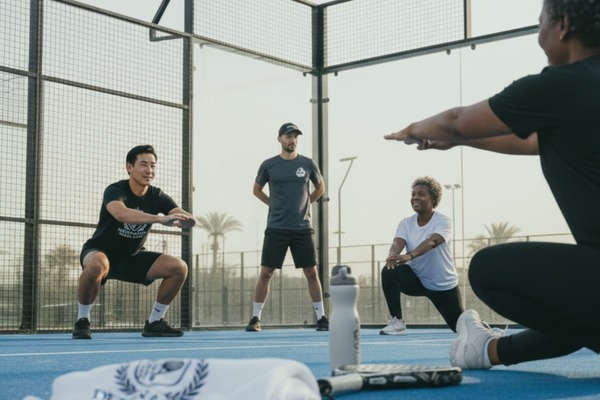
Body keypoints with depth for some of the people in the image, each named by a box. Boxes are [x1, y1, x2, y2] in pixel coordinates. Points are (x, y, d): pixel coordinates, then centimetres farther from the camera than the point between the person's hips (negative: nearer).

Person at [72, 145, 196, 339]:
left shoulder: (157, 197, -7)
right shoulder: (115, 191, -22)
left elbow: (189, 220, -18)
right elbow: (121, 214, -47)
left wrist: (186, 220, -44)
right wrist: (161, 219, -57)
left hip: (132, 258, 5)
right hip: (101, 252, -5)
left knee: (179, 267, -12)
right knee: (97, 265, -41)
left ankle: (154, 322, 5)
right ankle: (82, 321, -17)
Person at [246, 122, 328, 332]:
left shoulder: (308, 164, 4)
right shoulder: (268, 165, 2)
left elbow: (320, 187, 19)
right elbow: (257, 190, 16)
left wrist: (305, 203, 10)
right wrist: (276, 204, 7)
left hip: (302, 228, 1)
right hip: (276, 228, -1)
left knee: (311, 273, 2)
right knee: (266, 273, -2)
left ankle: (321, 318, 10)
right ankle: (255, 318, 6)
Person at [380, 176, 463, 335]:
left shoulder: (443, 221, -17)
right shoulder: (406, 223, -5)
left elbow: (432, 241, -37)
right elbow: (398, 242, -24)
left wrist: (409, 256, -56)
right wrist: (392, 255, -49)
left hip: (443, 285, -2)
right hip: (417, 280, 3)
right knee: (389, 270, -28)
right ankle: (397, 321, -18)